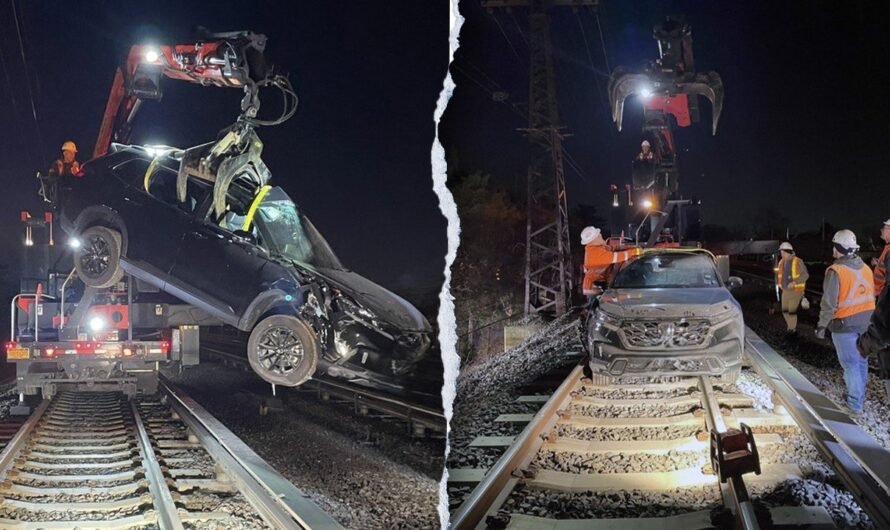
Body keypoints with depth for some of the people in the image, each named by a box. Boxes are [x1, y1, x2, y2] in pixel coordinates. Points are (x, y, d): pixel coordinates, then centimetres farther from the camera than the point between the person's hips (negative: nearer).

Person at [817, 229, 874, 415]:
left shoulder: (836, 271, -18)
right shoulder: (866, 269, 6)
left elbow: (829, 302, -18)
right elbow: (871, 296, 12)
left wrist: (822, 324, -8)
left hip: (845, 323, -7)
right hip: (865, 323, 7)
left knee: (850, 363, -1)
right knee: (861, 360, 18)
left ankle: (855, 405, 1)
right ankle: (859, 396, 32)